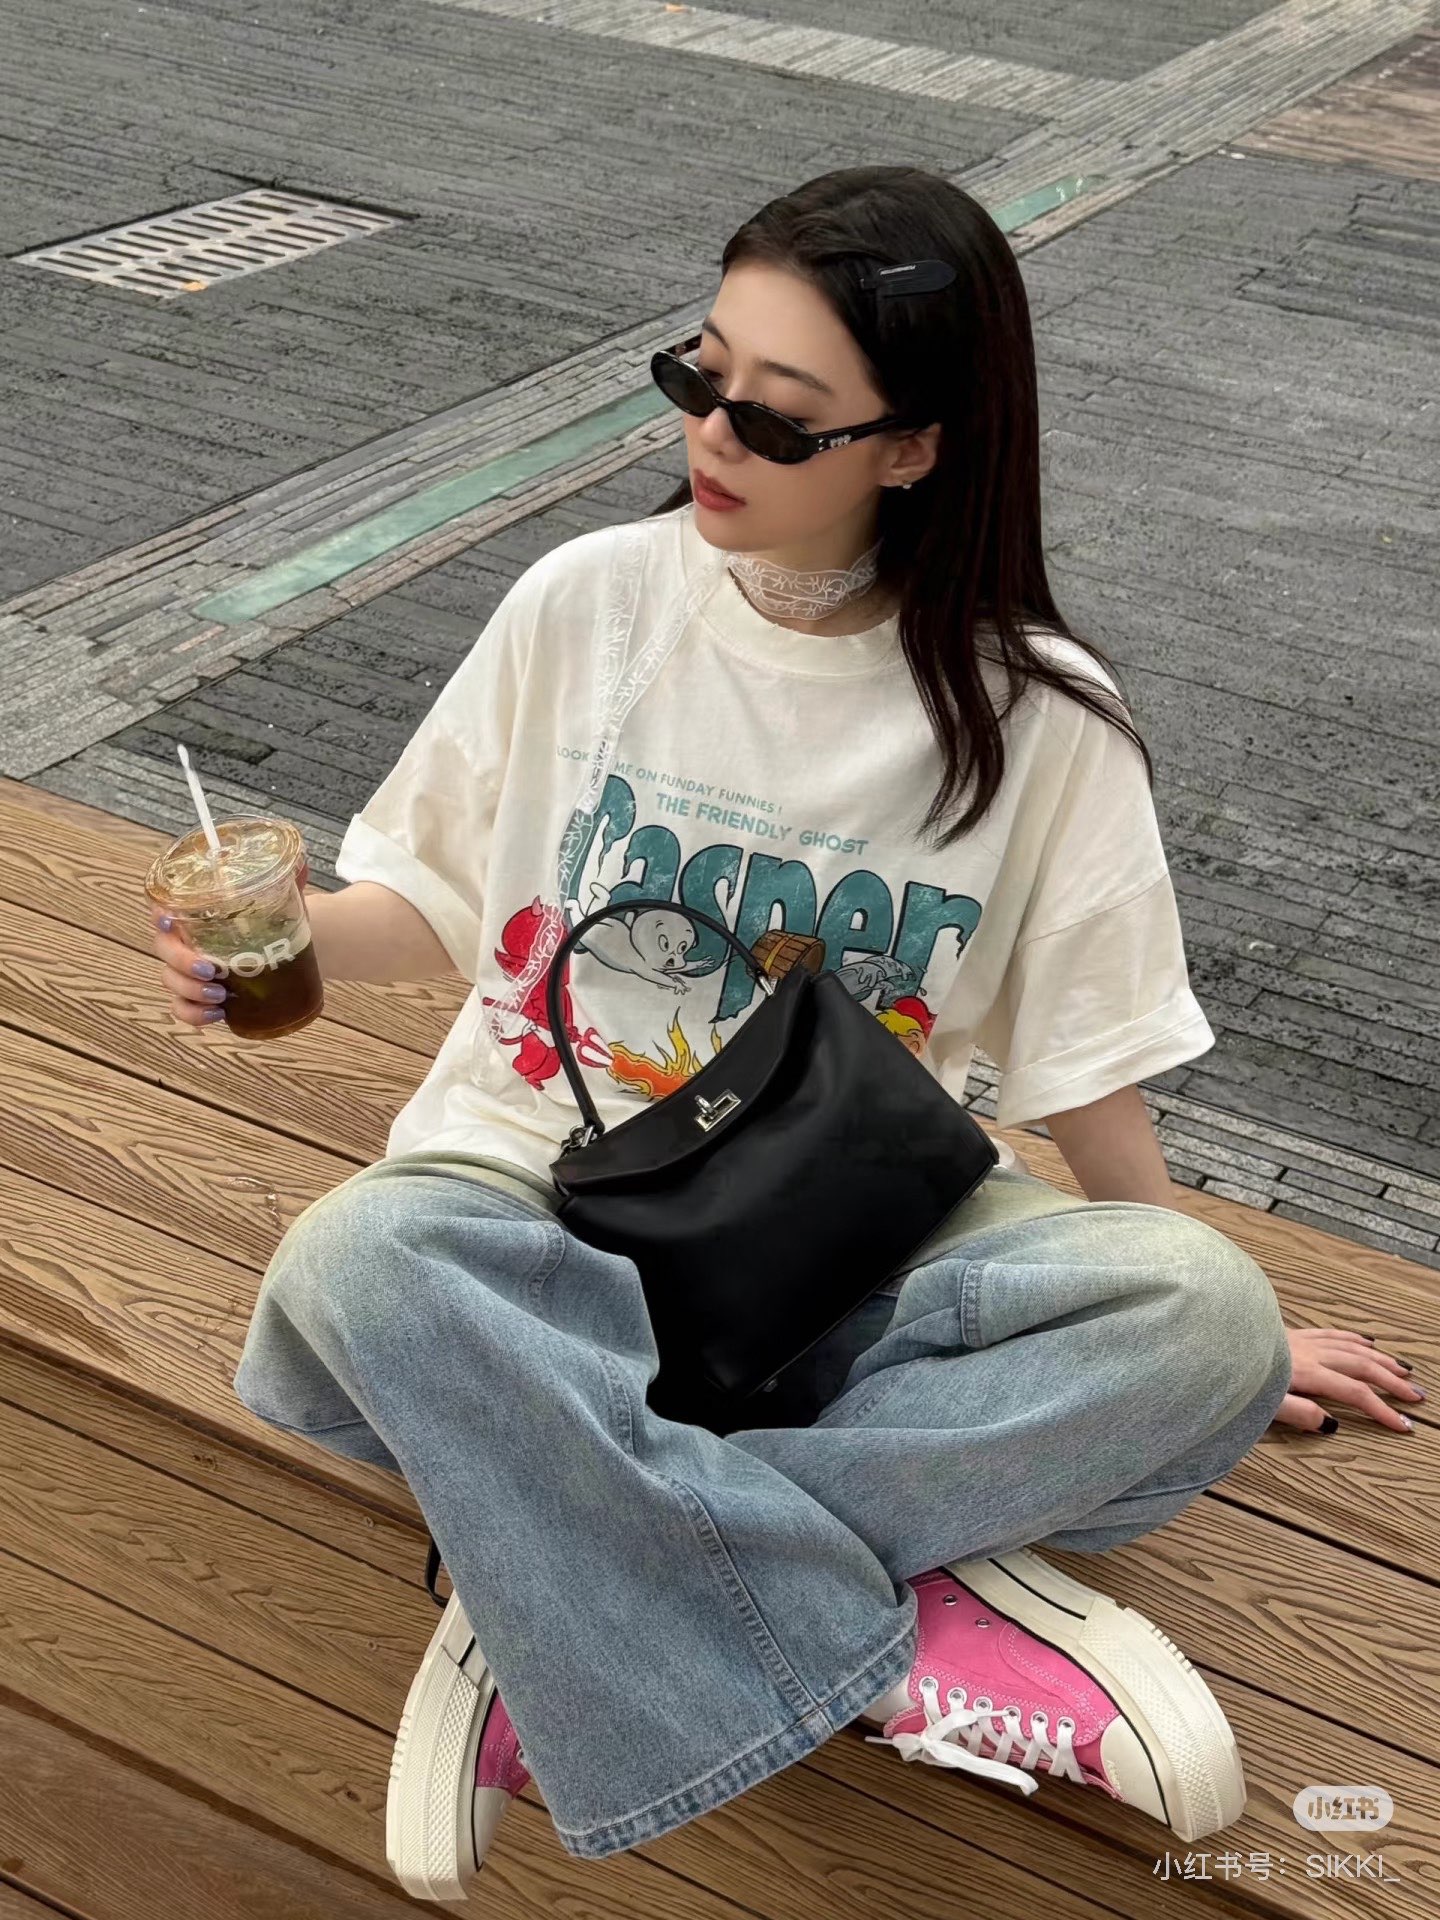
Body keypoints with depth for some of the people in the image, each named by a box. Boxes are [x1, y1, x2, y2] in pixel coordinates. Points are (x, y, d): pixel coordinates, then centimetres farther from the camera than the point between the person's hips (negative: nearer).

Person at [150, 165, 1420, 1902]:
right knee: (349, 1269, -34)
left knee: (1208, 1322, -27)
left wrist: (1208, 1330, 4)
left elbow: (1088, 1069, 3)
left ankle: (579, 1581, -22)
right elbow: (444, 904, 6)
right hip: (540, 1207, 0)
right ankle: (896, 1639, -24)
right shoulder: (584, 606, -4)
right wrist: (291, 937, -13)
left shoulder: (1033, 717, -6)